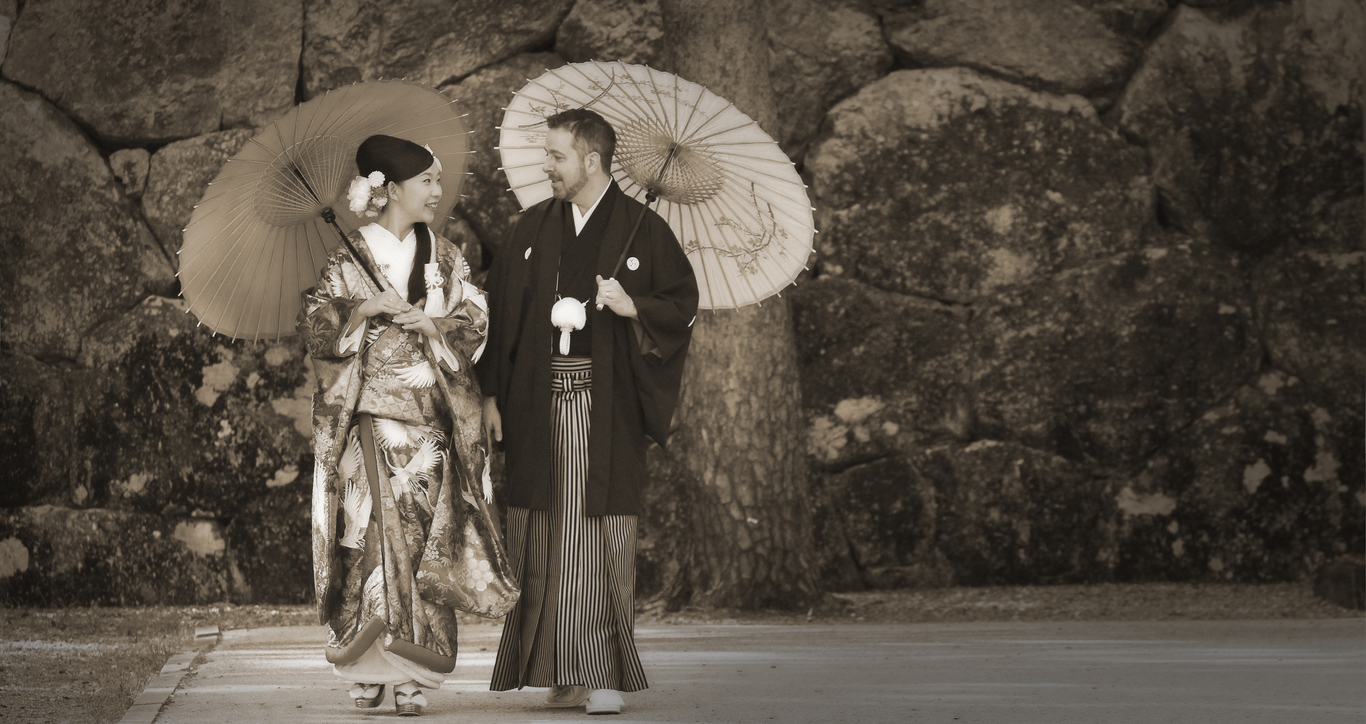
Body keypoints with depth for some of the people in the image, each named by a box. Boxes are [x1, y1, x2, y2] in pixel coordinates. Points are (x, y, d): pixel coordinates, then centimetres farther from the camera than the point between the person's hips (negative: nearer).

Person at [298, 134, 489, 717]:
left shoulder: (444, 258, 14)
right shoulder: (351, 259, 5)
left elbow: (475, 323, 8)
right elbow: (313, 323, -2)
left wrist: (431, 325, -9)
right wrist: (363, 310, -14)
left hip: (430, 418, 3)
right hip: (370, 419, -3)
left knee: (424, 540, -4)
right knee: (374, 530, -14)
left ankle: (412, 675, -2)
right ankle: (367, 668, -8)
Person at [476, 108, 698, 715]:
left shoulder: (643, 230, 2)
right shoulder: (531, 228, 11)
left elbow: (682, 305, 3)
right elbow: (500, 311, 11)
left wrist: (632, 307, -15)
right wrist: (492, 394, 5)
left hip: (606, 407, -3)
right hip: (539, 403, 3)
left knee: (602, 534, -7)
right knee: (544, 537, 1)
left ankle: (604, 673, -4)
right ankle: (562, 674, 5)